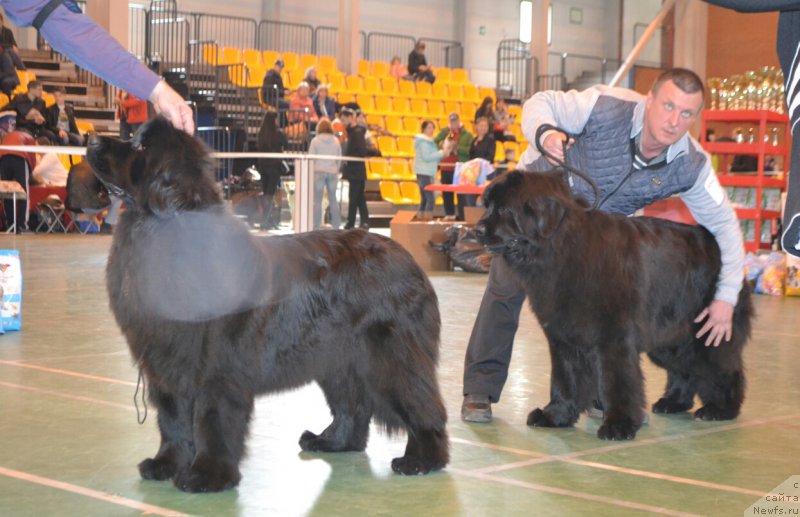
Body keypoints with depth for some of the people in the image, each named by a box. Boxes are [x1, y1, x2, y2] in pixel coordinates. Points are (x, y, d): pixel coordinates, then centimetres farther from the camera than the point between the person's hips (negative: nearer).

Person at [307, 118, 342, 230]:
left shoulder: (315, 140, -5)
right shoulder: (336, 141, 4)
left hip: (319, 171, -3)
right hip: (332, 172, 3)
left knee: (317, 200, -1)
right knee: (333, 199, 11)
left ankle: (316, 226, -3)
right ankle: (336, 225, 12)